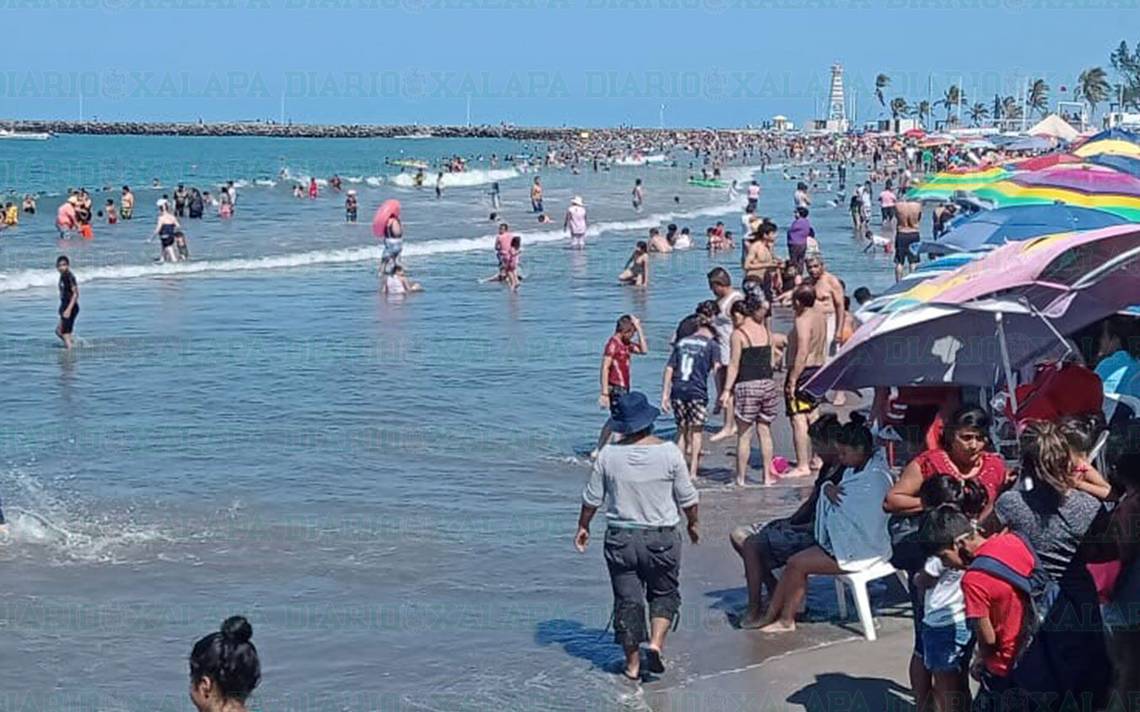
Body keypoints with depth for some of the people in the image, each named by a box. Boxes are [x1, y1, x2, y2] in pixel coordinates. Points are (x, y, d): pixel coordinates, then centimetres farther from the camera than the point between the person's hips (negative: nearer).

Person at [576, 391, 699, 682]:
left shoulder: (609, 455, -7)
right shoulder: (669, 452, -10)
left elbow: (592, 499, 2)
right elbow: (687, 497, -2)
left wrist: (583, 527, 19)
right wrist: (693, 523, 17)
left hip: (620, 538, 1)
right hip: (661, 538, -1)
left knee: (627, 599, 10)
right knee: (664, 593, 18)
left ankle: (632, 664, 15)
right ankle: (656, 641, -4)